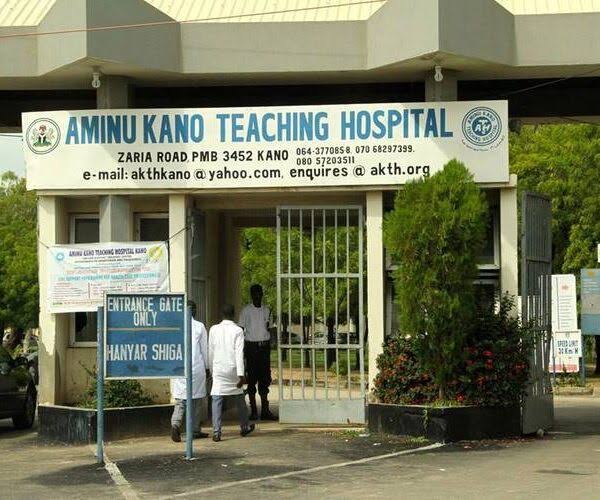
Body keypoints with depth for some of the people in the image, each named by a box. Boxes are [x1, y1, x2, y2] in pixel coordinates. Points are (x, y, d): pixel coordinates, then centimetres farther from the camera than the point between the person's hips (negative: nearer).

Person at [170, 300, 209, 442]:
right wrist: (206, 366, 13)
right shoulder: (199, 327, -4)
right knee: (197, 400, 10)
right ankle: (196, 429, 16)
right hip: (196, 368, -2)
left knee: (180, 399, 3)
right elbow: (204, 349, 1)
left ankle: (175, 424, -21)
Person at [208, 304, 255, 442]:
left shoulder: (214, 329, 2)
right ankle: (244, 427, 30)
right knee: (239, 399, 16)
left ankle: (216, 432, -13)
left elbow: (210, 351, 7)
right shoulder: (237, 330, -5)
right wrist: (241, 374, -12)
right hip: (233, 369, -1)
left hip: (218, 369, 1)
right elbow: (239, 353, -11)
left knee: (217, 400, -2)